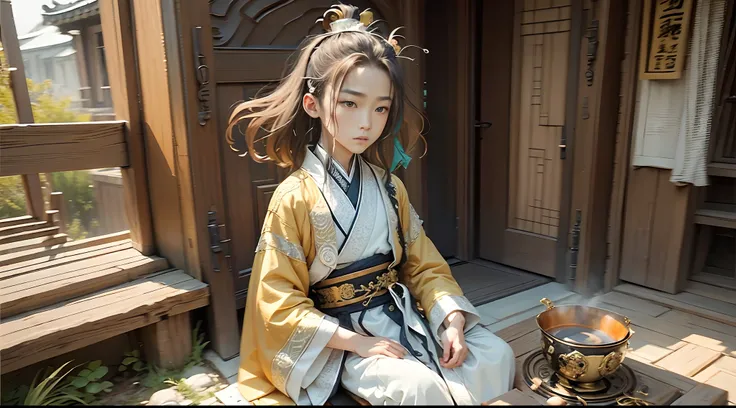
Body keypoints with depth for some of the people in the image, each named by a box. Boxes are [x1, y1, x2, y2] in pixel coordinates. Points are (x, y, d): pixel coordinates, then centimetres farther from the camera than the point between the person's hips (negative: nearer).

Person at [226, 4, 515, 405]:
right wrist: (357, 341, -19)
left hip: (403, 317, 6)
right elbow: (281, 305, -14)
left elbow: (424, 265, 4)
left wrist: (452, 320, -12)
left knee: (495, 357, -6)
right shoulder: (294, 198, -14)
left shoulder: (389, 187, 3)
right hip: (341, 338, -5)